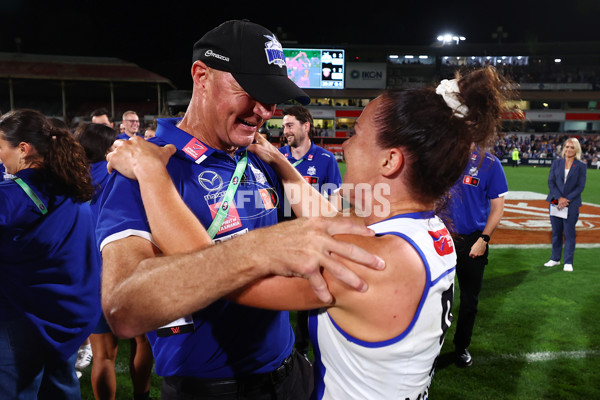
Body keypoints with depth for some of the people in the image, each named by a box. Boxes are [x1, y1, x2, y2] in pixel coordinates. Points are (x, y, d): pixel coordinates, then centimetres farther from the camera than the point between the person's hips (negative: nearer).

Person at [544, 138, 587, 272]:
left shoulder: (581, 166, 1)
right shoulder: (556, 163, 7)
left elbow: (580, 186, -4)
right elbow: (550, 181, 1)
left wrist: (566, 199, -14)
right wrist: (559, 198, -11)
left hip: (571, 204, -2)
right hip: (555, 202, 2)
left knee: (569, 233, 1)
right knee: (556, 232, 10)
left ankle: (568, 262, 10)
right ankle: (555, 259, 22)